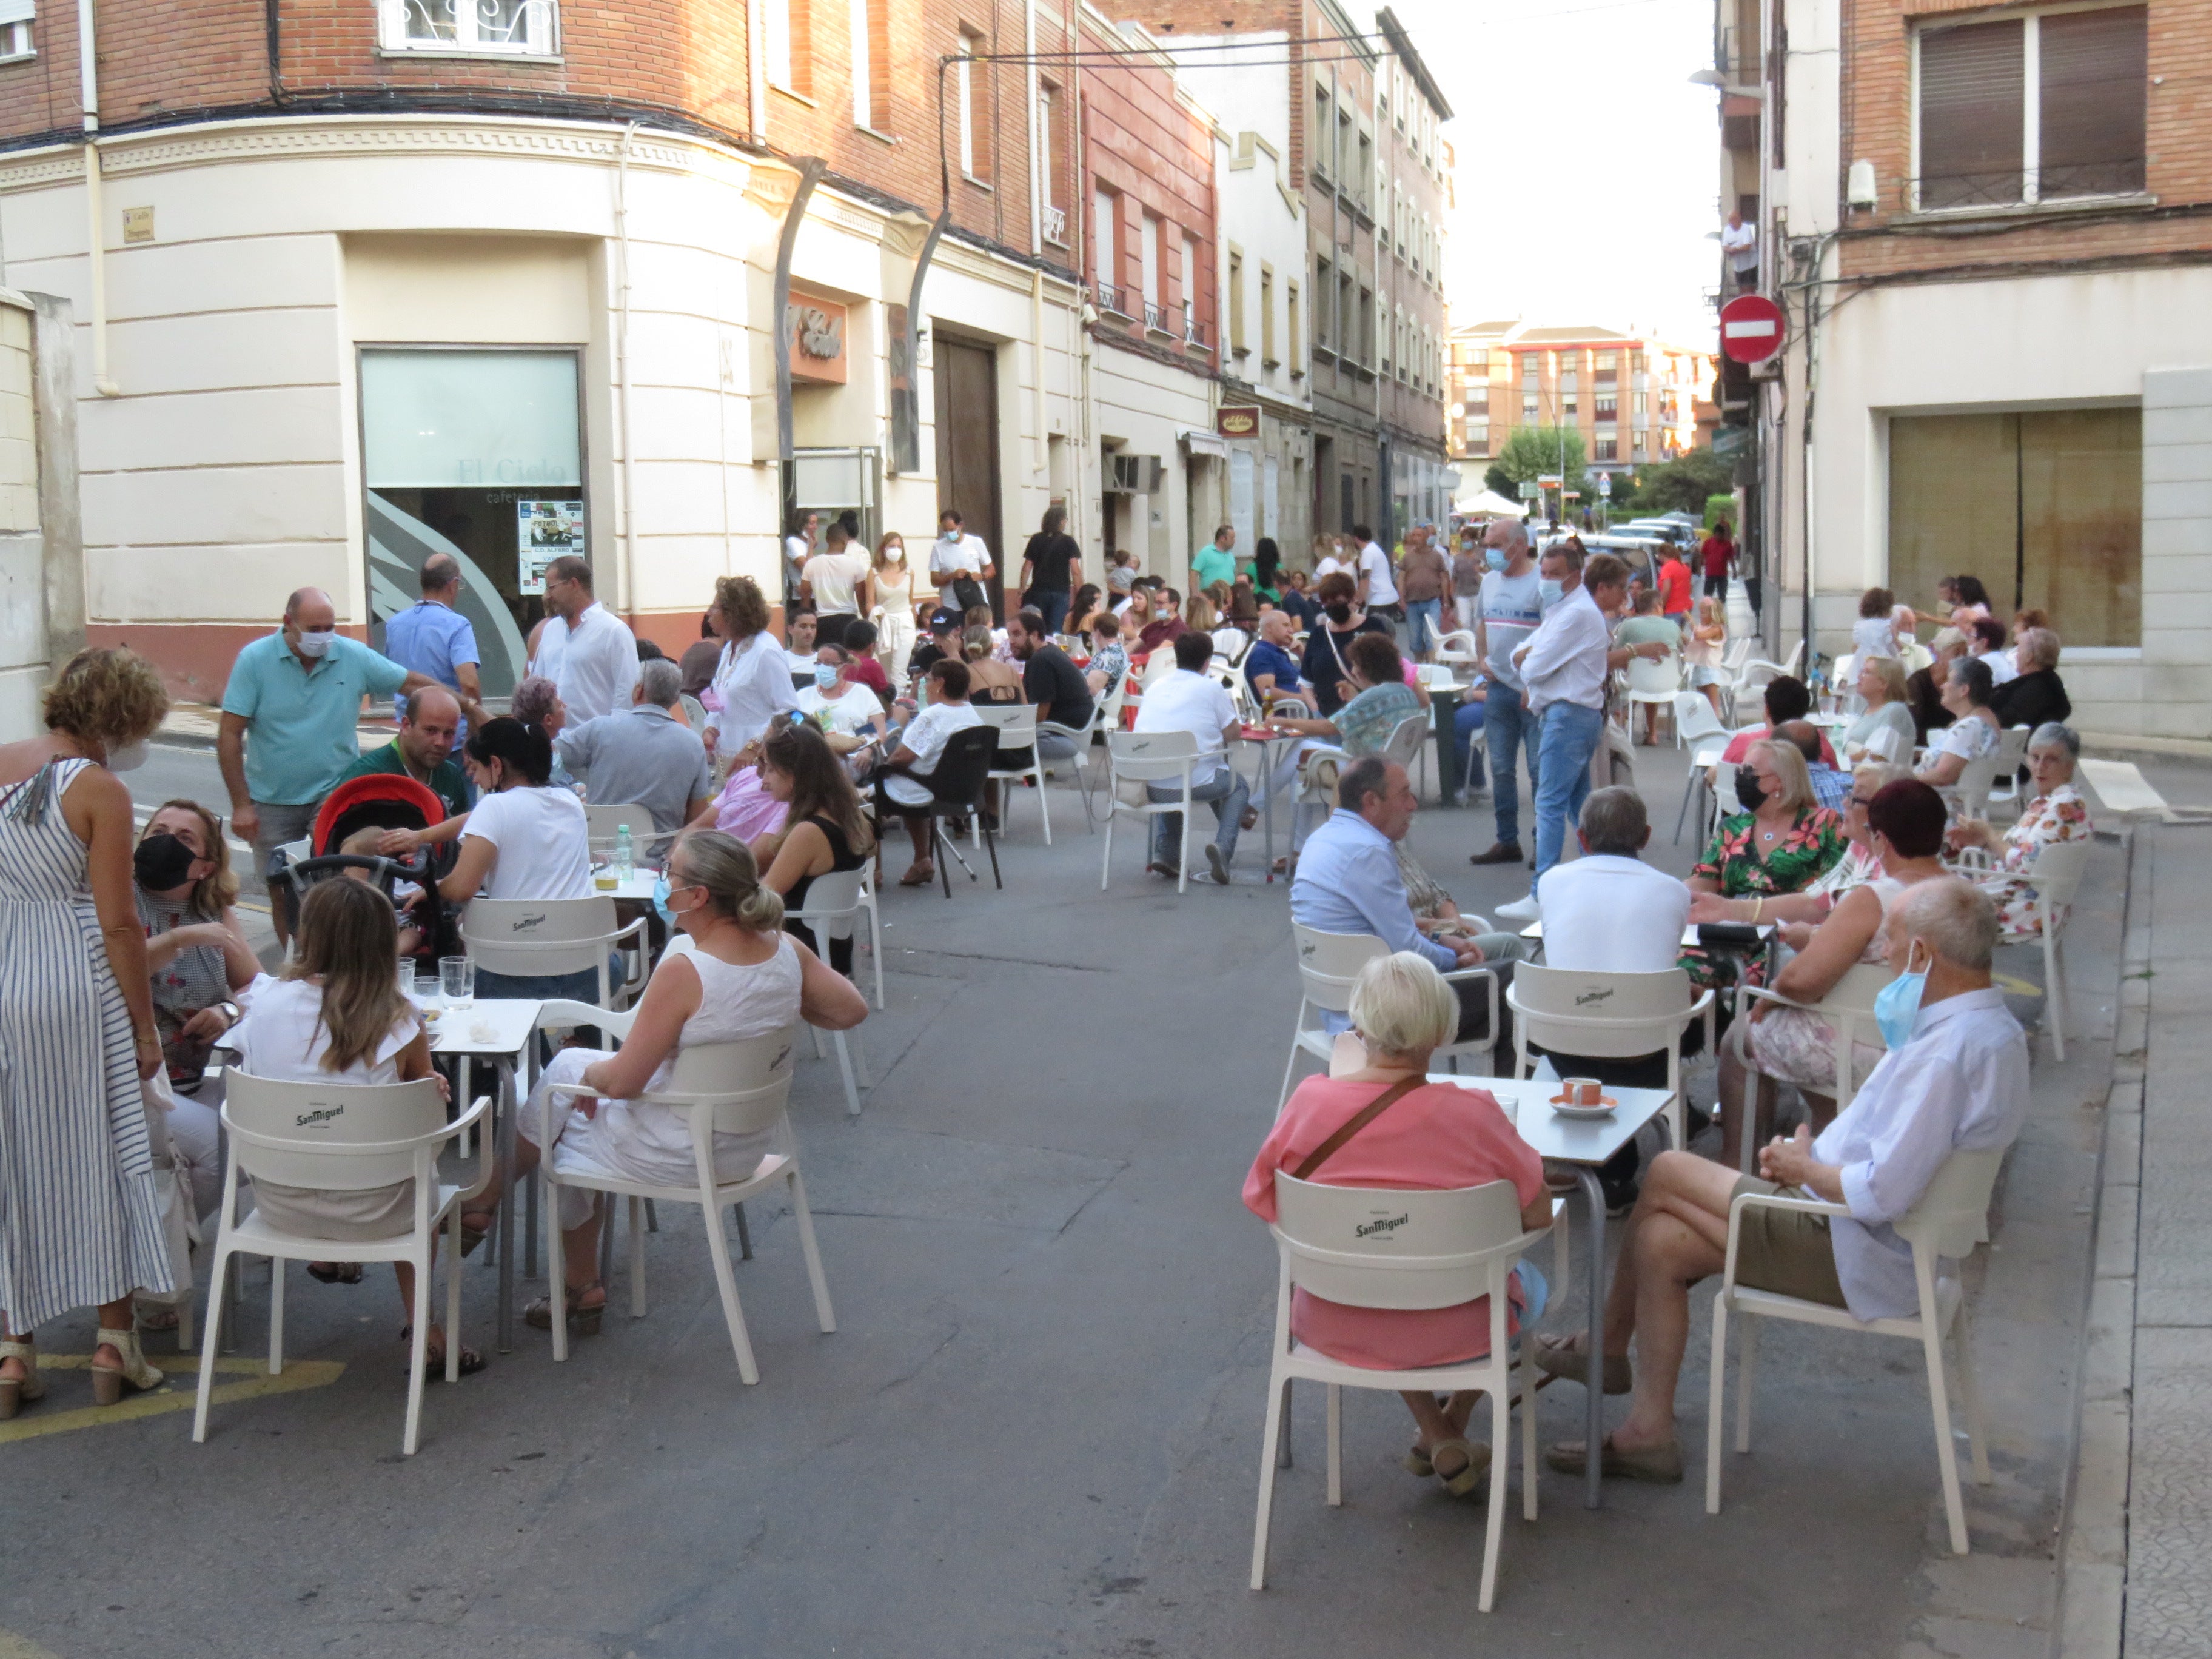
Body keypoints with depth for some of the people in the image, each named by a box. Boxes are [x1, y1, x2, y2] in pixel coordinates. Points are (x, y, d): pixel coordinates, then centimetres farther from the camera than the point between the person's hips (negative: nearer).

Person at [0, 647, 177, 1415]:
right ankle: (114, 1343, 15)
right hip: (75, 986, -5)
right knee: (100, 1154, 8)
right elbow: (118, 924, -12)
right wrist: (145, 1026, -5)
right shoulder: (101, 790, -12)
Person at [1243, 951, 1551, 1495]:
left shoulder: (1309, 1101, -18)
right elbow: (1538, 1215, -12)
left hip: (1332, 1327, 2)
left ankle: (1439, 1442, 33)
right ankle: (1452, 1427, 41)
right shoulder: (1472, 1114, -23)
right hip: (1448, 1331, -2)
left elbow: (1261, 1202, -4)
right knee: (1527, 1284, 33)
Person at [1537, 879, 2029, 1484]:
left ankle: (1607, 1349, 15)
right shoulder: (1988, 1025, 8)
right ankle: (1648, 1433, 13)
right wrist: (1815, 1153, 5)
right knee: (1662, 1240, 5)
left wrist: (1806, 1169, -11)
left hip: (1868, 1258, -10)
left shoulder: (1949, 1051, -26)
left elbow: (1884, 1192, -30)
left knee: (1667, 1175, -3)